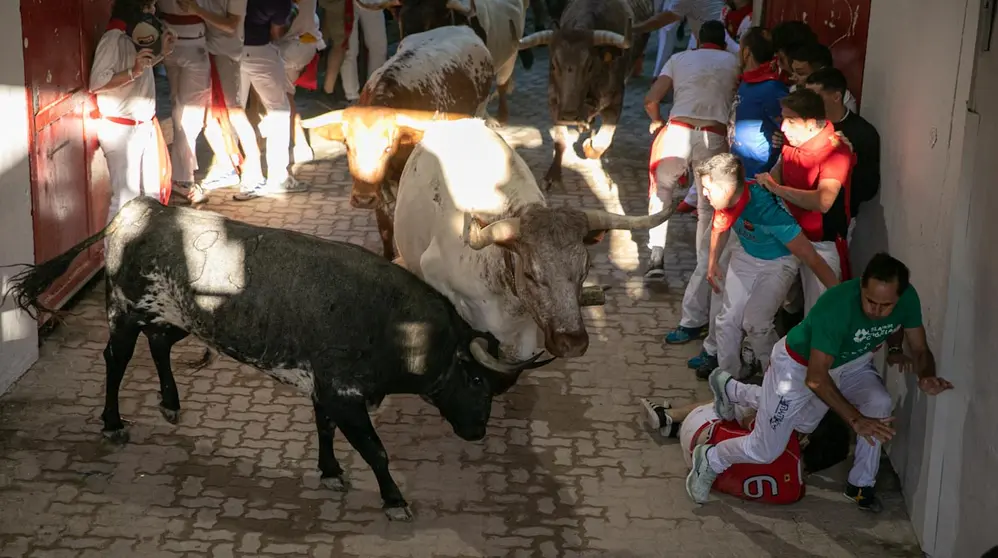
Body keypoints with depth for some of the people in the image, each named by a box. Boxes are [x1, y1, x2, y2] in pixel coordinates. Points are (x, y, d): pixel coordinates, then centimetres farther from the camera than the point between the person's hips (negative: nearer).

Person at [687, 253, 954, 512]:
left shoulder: (908, 299, -25)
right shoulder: (837, 306, -43)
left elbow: (920, 349, -11)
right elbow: (815, 378, -41)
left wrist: (926, 375, -34)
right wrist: (855, 419, -48)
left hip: (850, 361, 6)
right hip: (799, 365, -6)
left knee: (880, 404, -18)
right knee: (765, 451, -1)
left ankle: (861, 484, 7)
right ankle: (710, 460, 29)